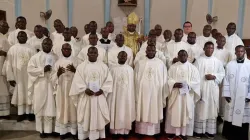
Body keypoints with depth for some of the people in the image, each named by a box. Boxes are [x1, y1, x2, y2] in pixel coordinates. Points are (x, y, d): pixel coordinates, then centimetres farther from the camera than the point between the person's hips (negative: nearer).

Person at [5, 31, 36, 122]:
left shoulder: (31, 49, -1)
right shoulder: (12, 49, 4)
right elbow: (9, 64, 3)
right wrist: (10, 78, -3)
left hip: (29, 76, -1)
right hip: (17, 77, 2)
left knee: (29, 93, 4)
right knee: (19, 93, 8)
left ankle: (30, 112, 14)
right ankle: (21, 113, 18)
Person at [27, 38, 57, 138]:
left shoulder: (55, 57, 7)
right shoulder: (35, 57, 0)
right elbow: (30, 69, -7)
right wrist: (43, 70, -17)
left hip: (51, 85, 2)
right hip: (40, 86, -1)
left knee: (50, 108, 3)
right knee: (40, 108, 5)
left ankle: (48, 129, 15)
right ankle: (41, 129, 19)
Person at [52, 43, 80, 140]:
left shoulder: (76, 60, 2)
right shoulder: (58, 62, 5)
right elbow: (53, 77, 1)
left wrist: (74, 70, -21)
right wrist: (58, 73, -19)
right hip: (62, 89, 1)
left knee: (73, 109, 4)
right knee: (62, 108, 5)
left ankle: (74, 130, 17)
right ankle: (63, 130, 18)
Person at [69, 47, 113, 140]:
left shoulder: (103, 66, 4)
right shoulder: (81, 66, 1)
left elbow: (109, 80, 3)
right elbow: (77, 81, -3)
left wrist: (102, 90, -10)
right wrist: (85, 89, -16)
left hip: (99, 96, 1)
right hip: (85, 96, -1)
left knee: (98, 117, 6)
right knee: (85, 118, 6)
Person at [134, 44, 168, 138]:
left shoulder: (161, 64, 2)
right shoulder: (140, 63, 2)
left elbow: (164, 79, 3)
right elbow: (136, 79, 4)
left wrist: (164, 94, 2)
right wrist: (136, 94, 2)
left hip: (156, 93, 0)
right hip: (142, 92, 0)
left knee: (155, 112, 6)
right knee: (142, 112, 6)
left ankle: (154, 131, 19)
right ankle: (141, 131, 17)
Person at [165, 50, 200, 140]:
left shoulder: (192, 68, 4)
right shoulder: (173, 67, 5)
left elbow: (196, 81, -2)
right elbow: (169, 79, -1)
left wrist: (187, 84, -19)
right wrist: (175, 84, -20)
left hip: (187, 95, 0)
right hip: (175, 94, 0)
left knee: (186, 113, 5)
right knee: (174, 113, 5)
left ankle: (183, 132, 18)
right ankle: (172, 131, 18)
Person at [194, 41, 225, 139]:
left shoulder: (217, 61, 8)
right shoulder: (199, 60, -1)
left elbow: (222, 73, 10)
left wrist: (214, 76, -10)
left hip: (213, 89, 3)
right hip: (201, 89, -3)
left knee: (212, 110, 7)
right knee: (201, 110, 2)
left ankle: (210, 131, 20)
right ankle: (199, 131, 12)